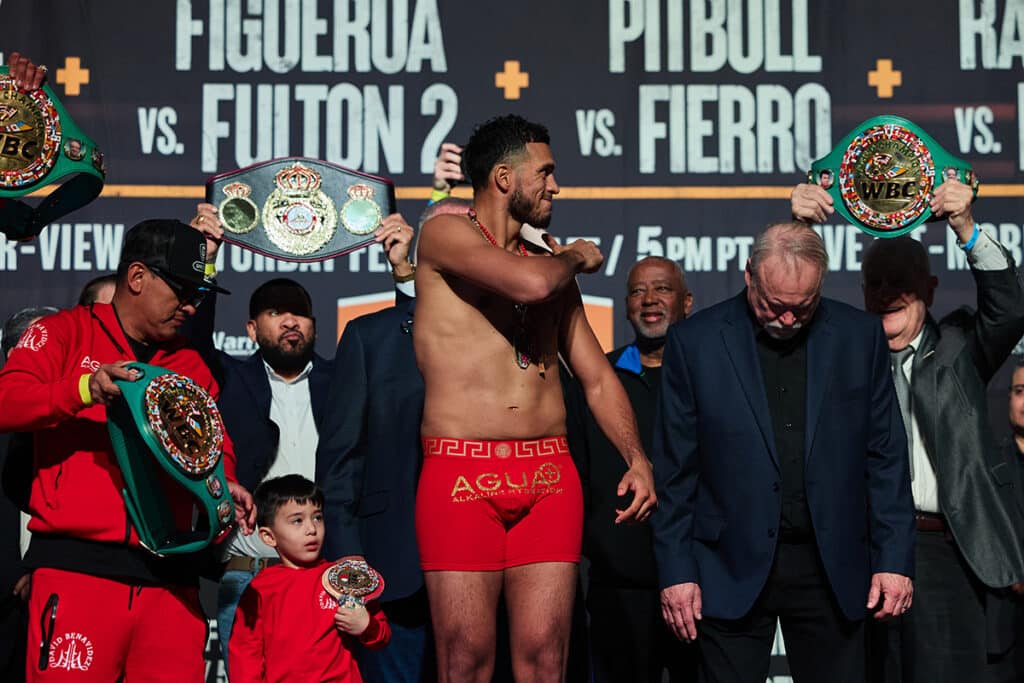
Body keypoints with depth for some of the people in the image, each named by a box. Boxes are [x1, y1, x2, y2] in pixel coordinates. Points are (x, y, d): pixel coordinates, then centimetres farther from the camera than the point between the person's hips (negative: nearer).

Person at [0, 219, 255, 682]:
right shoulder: (65, 333, 8)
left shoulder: (192, 365, 22)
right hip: (77, 567, -4)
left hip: (169, 575, 4)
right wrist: (85, 389, -22)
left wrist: (224, 486, -3)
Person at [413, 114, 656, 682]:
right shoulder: (446, 233, 1)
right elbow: (529, 283, -17)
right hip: (461, 474, -5)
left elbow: (597, 377, 20)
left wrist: (637, 460, 4)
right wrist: (574, 257, 5)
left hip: (550, 477, 5)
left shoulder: (552, 266, 21)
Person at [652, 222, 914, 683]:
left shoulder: (859, 337, 3)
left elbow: (886, 457, 6)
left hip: (832, 568, 1)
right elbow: (675, 469, 0)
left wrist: (894, 559, 1)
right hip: (733, 569, -1)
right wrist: (676, 571, -3)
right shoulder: (695, 342, -2)